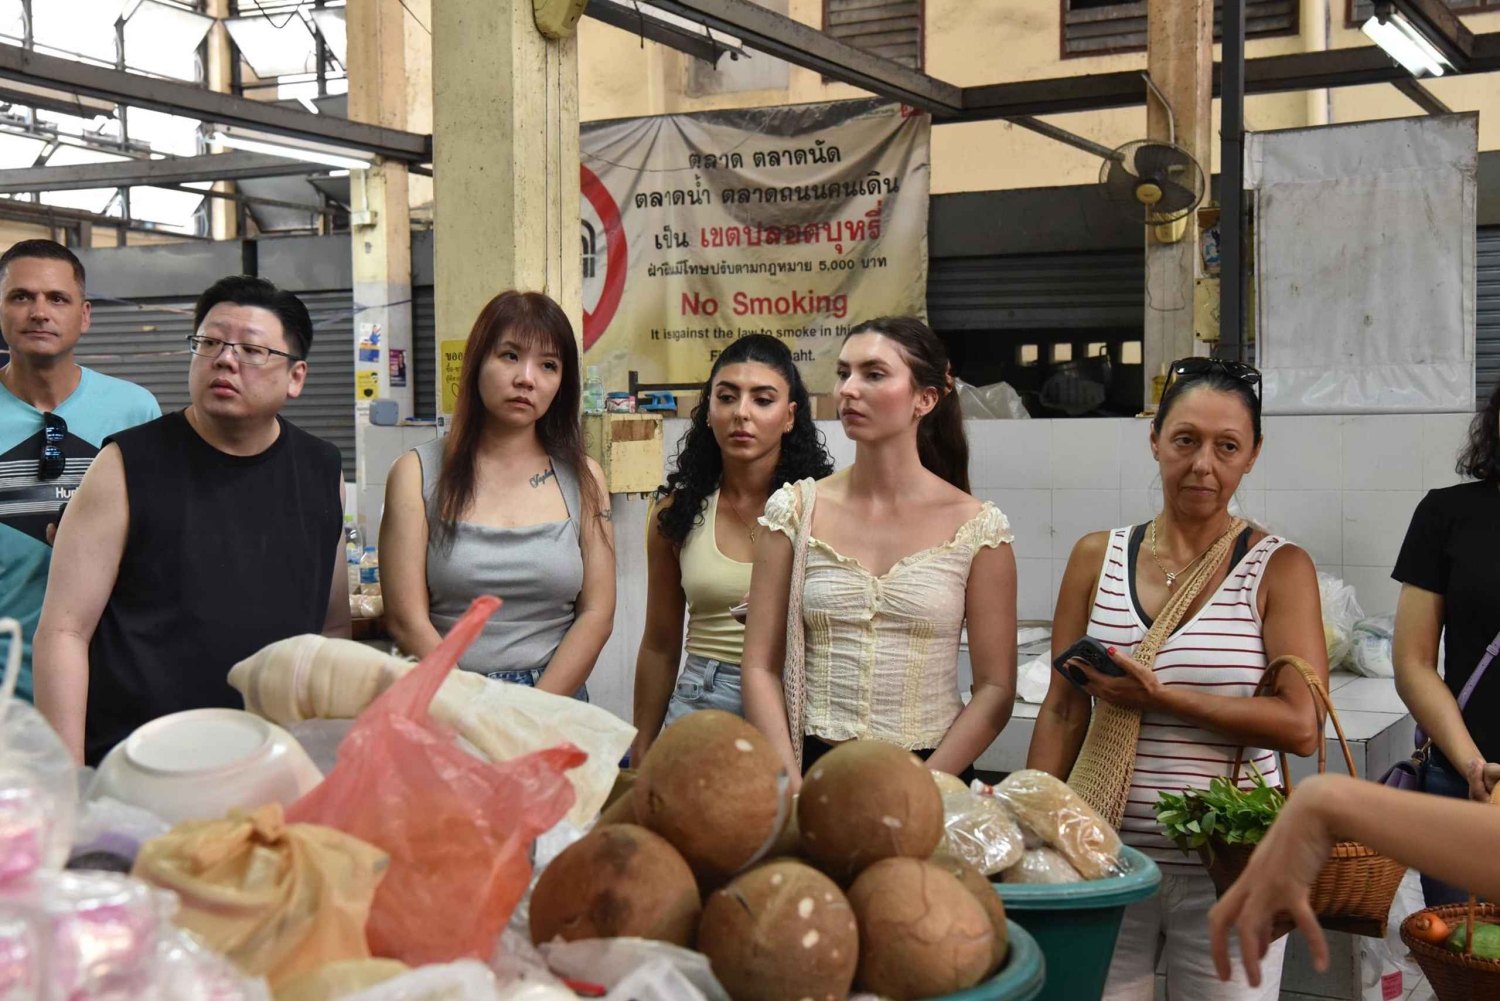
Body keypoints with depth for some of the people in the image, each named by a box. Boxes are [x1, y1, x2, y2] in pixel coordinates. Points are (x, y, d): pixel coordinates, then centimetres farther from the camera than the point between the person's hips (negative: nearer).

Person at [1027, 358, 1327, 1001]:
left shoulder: (1279, 569, -2)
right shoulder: (1097, 558, 5)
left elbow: (1301, 727, -11)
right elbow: (1062, 713, 7)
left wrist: (1160, 697, -16)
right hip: (1107, 860, 2)